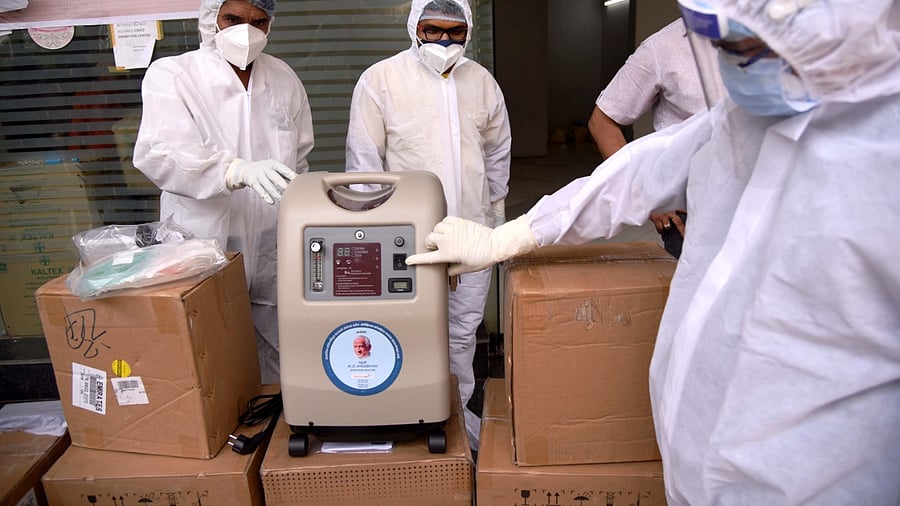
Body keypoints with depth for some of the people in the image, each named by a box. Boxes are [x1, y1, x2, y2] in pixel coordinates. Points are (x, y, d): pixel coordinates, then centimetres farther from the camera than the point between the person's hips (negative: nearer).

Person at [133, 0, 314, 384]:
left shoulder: (283, 78, 9)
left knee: (282, 369, 10)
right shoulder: (171, 75, -3)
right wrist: (239, 170, -38)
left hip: (274, 252, 3)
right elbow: (161, 154, -21)